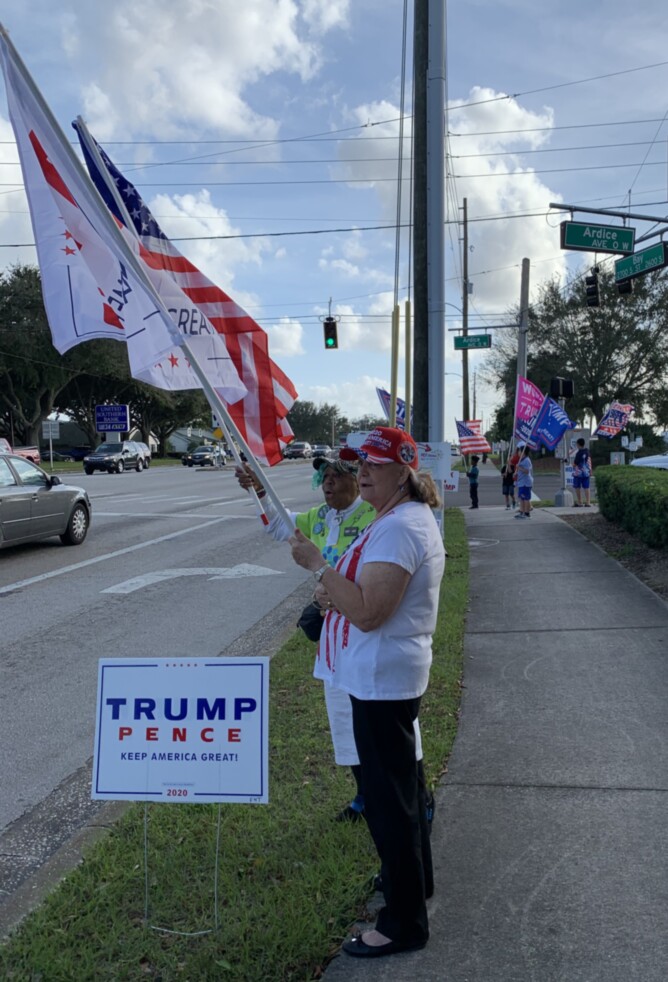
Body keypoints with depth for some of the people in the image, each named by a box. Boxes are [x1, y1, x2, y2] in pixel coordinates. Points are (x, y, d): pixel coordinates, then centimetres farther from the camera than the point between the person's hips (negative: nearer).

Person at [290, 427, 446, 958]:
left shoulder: (398, 528, -23)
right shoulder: (413, 517, 11)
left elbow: (368, 613, -29)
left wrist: (317, 566, -22)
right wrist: (338, 592, 5)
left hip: (381, 680, -11)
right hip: (393, 675, 11)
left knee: (388, 797, 1)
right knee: (400, 783, 25)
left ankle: (405, 923, 15)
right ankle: (414, 878, 44)